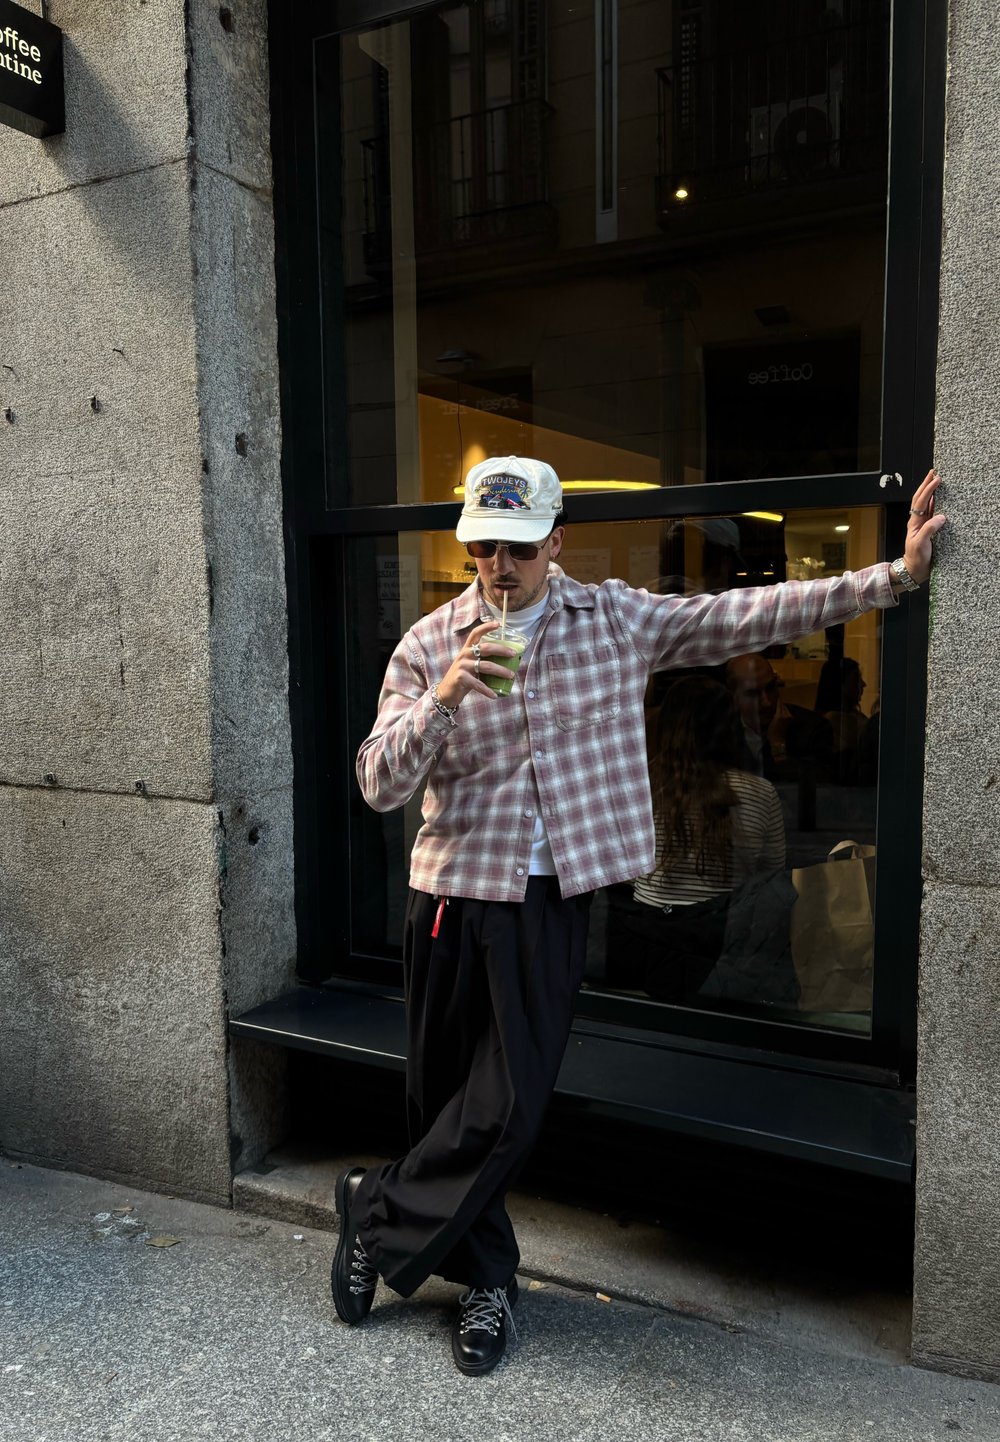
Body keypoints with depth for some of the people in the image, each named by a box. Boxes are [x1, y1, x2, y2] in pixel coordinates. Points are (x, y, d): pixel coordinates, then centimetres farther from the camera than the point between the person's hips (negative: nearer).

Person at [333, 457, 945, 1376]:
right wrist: (441, 698, -24)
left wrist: (894, 576, -4)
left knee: (511, 1104, -2)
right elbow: (379, 786, -7)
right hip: (455, 893, 0)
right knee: (446, 1099, 11)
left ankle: (376, 1213, 25)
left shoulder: (616, 619, 1)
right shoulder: (429, 646, -2)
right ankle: (487, 1281, 34)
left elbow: (747, 616, 0)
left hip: (555, 899, 0)